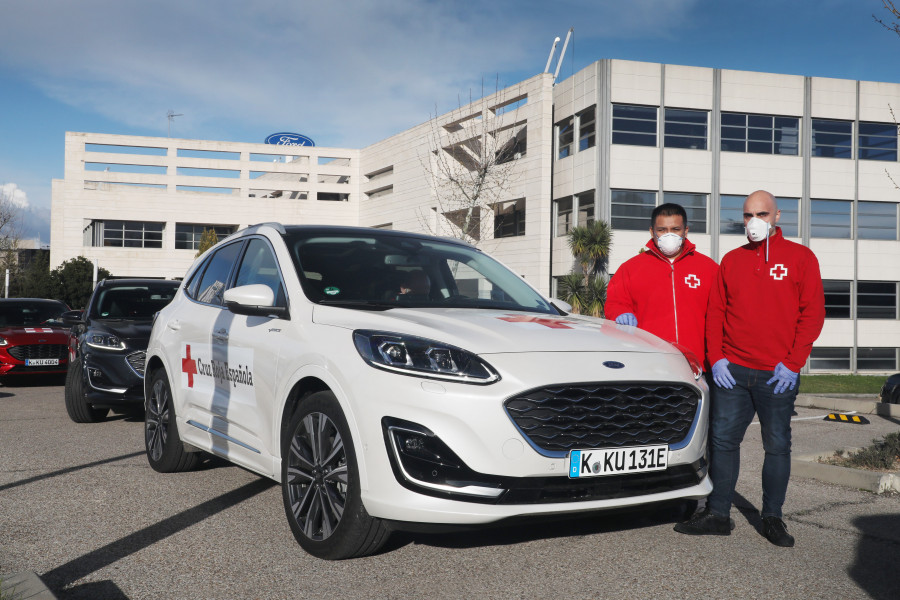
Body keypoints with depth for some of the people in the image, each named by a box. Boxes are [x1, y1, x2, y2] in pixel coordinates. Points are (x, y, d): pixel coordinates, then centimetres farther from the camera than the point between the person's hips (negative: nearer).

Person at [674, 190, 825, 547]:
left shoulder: (800, 258, 2)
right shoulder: (731, 260, 11)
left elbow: (812, 313, -3)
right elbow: (715, 312, 11)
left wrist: (793, 363, -9)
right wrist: (716, 357, -1)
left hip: (778, 375, -2)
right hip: (732, 370, 3)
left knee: (777, 445, 5)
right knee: (723, 440, 3)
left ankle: (772, 518, 18)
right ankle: (717, 514, 11)